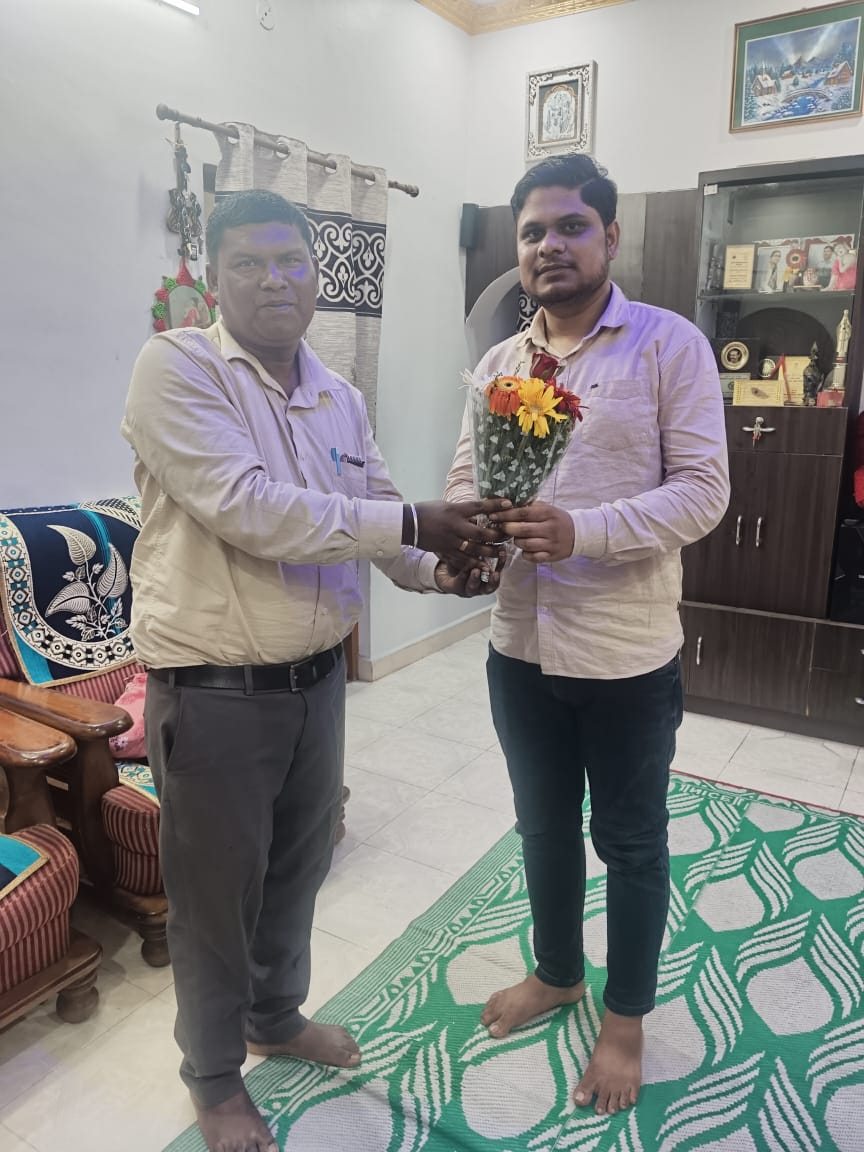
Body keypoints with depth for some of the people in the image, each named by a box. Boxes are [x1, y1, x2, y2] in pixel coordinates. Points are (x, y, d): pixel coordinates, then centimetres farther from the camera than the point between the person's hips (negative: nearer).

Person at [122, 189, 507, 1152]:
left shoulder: (339, 398, 7)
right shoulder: (175, 368, -14)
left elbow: (379, 519, 10)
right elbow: (245, 506, -26)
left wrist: (441, 567, -11)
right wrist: (409, 523, -26)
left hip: (317, 676, 7)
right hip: (213, 690, -6)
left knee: (298, 865, 23)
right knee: (216, 890, 13)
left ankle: (276, 1016, 51)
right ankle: (213, 1074, 40)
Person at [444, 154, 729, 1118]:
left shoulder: (670, 343, -8)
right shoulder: (498, 363, 8)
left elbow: (704, 489, -14)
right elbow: (463, 478, 7)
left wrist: (584, 530, -28)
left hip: (627, 655, -4)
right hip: (521, 647, 5)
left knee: (629, 843, 15)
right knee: (544, 826, 22)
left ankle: (625, 1019, 39)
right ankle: (556, 972, 47)